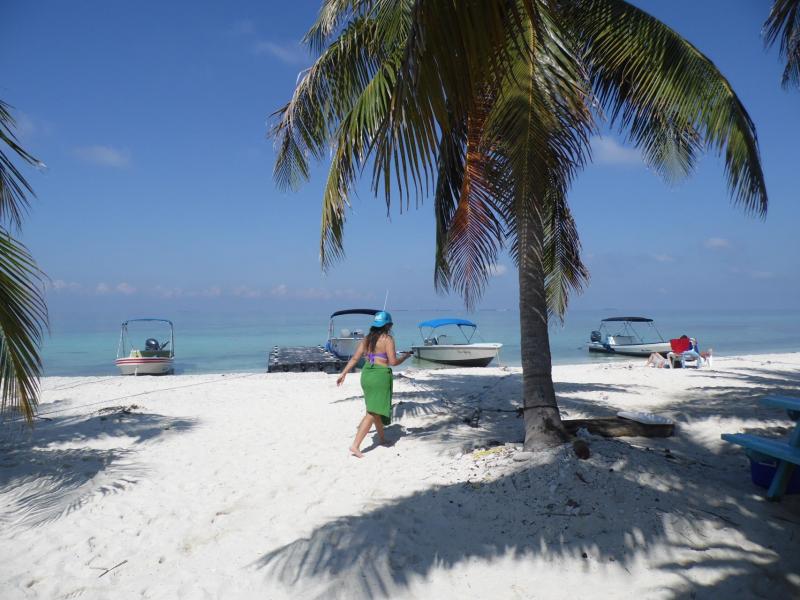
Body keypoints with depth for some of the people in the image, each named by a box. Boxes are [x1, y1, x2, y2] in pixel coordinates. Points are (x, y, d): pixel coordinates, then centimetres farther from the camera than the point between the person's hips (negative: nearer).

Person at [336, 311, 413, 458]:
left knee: (376, 409, 23)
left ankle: (382, 438, 39)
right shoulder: (387, 339, -8)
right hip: (380, 375, -8)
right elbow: (393, 362, -13)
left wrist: (343, 373, 10)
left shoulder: (367, 338, 11)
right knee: (372, 413, -7)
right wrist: (405, 357, 4)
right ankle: (355, 445, -14)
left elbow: (355, 358, 7)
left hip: (366, 374, 8)